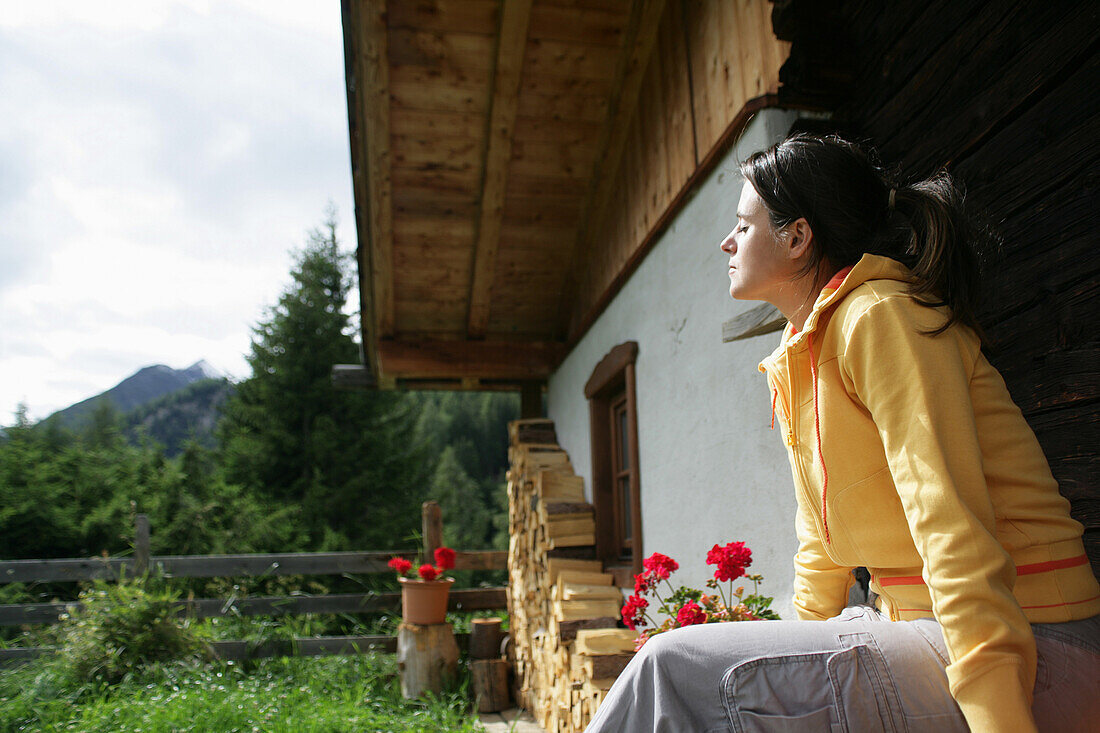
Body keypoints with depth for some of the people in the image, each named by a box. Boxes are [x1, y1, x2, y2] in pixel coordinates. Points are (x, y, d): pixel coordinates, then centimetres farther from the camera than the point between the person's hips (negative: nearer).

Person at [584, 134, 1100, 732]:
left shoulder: (879, 316, -15)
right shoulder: (806, 350, 13)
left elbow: (954, 527, -24)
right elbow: (823, 534, 18)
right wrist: (806, 639, 19)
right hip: (916, 623, 9)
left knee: (676, 667, -15)